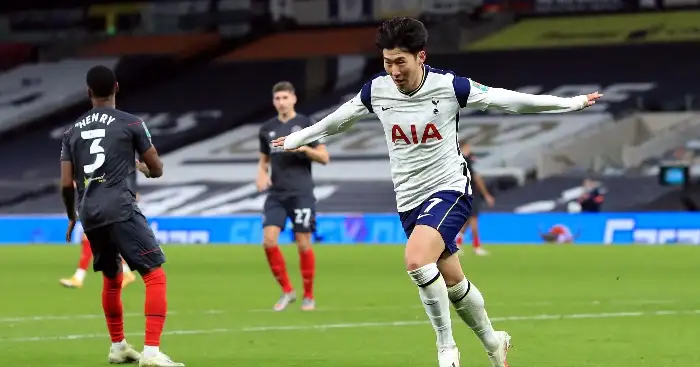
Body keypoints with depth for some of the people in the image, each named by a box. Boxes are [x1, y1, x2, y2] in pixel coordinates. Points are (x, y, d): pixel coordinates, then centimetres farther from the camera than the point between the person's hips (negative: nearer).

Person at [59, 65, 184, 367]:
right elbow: (157, 170, 7)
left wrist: (72, 218, 27)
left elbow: (66, 184, 11)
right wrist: (141, 167, 31)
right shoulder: (131, 123, 1)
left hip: (89, 214, 6)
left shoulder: (73, 131, 13)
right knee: (155, 275, -7)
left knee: (112, 279, 27)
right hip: (120, 209, -6)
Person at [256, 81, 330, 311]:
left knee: (303, 243, -3)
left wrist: (305, 148, -17)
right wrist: (261, 174, 0)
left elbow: (324, 158, 0)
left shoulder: (305, 125, 0)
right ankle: (287, 291, 5)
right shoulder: (267, 129, 11)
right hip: (276, 194, 3)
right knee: (269, 241, -11)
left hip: (301, 194, -3)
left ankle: (309, 296, 12)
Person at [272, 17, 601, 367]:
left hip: (449, 189, -5)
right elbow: (336, 121, 15)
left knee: (416, 260, -29)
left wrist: (573, 102, -6)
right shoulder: (376, 90, -4)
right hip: (408, 199, 5)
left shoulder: (449, 86, -15)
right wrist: (296, 139, 27)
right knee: (453, 283, 10)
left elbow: (510, 101, -8)